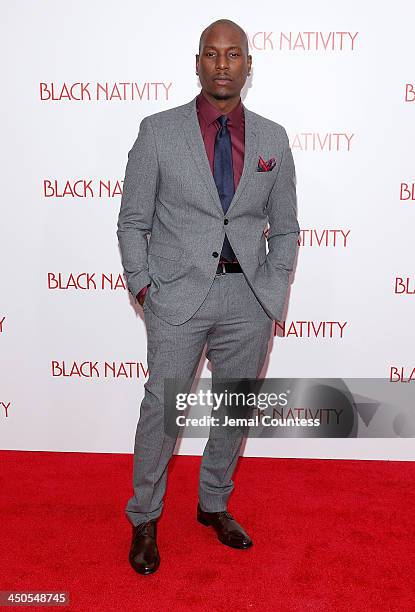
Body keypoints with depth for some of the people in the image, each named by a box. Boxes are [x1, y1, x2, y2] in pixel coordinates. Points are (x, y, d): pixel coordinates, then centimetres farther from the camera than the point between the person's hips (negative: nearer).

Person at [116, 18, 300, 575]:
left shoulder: (273, 139, 6)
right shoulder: (158, 131, -1)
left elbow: (285, 226, 12)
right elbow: (133, 221, 2)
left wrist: (274, 290, 4)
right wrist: (143, 285, -3)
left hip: (249, 298, 3)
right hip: (178, 293, -3)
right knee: (162, 407, 3)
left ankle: (215, 505, 36)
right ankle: (144, 519, 24)